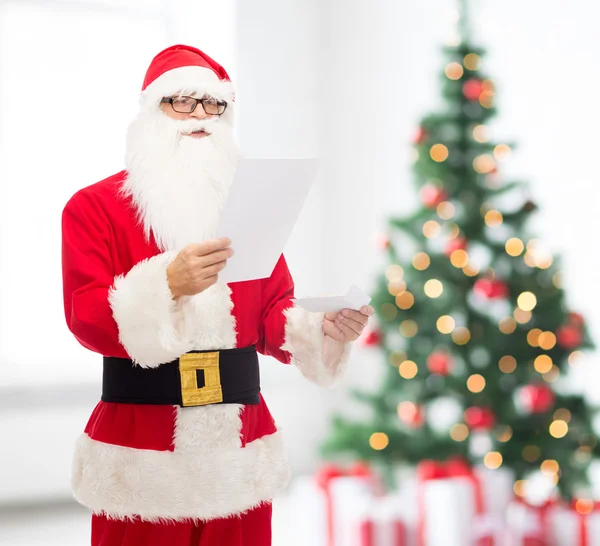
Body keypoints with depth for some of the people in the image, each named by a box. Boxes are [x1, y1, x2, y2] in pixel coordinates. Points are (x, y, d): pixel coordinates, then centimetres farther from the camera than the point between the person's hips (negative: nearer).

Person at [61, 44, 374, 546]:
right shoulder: (94, 206, 0)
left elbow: (273, 314, 11)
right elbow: (87, 320, -11)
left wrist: (323, 328, -11)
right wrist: (167, 285, -28)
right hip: (144, 450, -3)